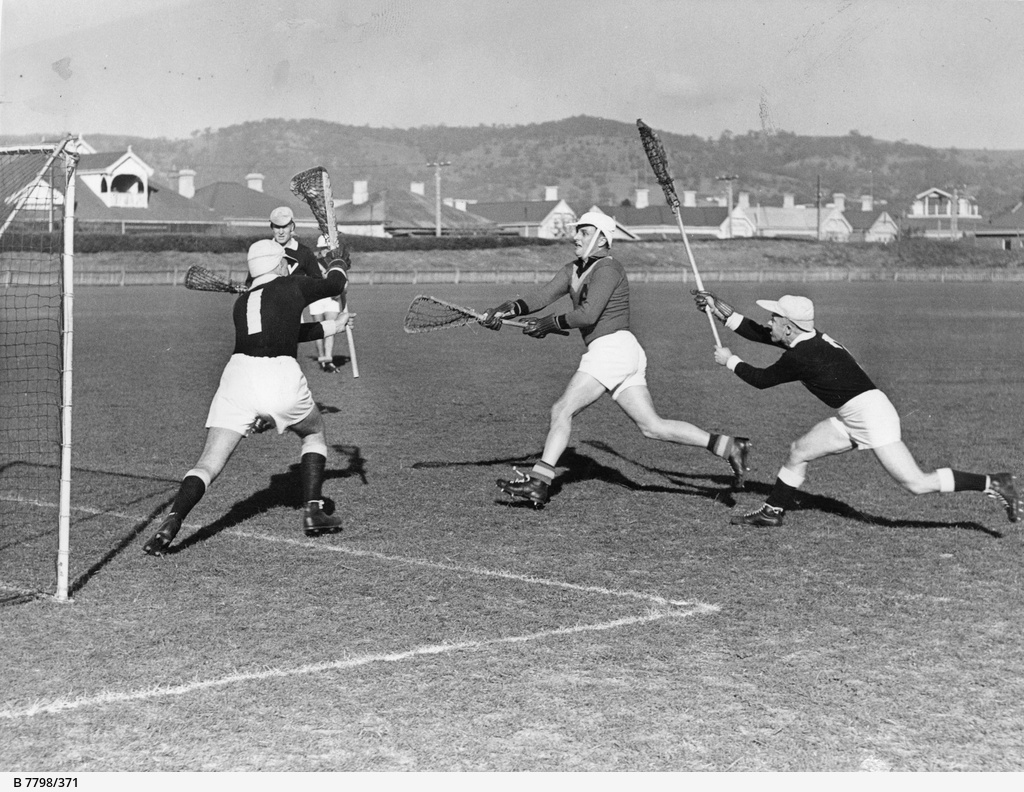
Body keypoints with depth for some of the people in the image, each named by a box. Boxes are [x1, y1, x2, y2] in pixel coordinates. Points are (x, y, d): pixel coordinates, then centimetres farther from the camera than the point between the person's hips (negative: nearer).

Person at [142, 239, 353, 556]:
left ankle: (172, 522, -23)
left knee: (209, 463, -1)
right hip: (282, 378, -3)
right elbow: (336, 285, 29)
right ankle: (313, 511, 20)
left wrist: (332, 327, 50)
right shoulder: (293, 286, 12)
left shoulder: (241, 302, 25)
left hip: (239, 375, 3)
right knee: (314, 432, 27)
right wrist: (338, 263, 52)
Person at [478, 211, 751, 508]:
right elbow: (542, 296, 9)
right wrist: (508, 309, -6)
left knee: (562, 410, -11)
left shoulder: (607, 269, -8)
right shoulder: (573, 270, 19)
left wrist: (551, 323, -8)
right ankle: (729, 447, 4)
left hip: (612, 347, -9)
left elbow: (588, 314, -18)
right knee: (653, 426, 5)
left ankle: (538, 482, -12)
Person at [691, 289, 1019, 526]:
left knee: (915, 483, -12)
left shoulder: (801, 356, -18)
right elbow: (760, 334, 20)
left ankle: (992, 484, -9)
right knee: (799, 451, 12)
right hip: (852, 418, 10)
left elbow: (761, 379, -6)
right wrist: (722, 311, 19)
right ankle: (773, 511, 25)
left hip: (870, 413, -10)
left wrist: (730, 361, 8)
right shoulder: (806, 339, 9)